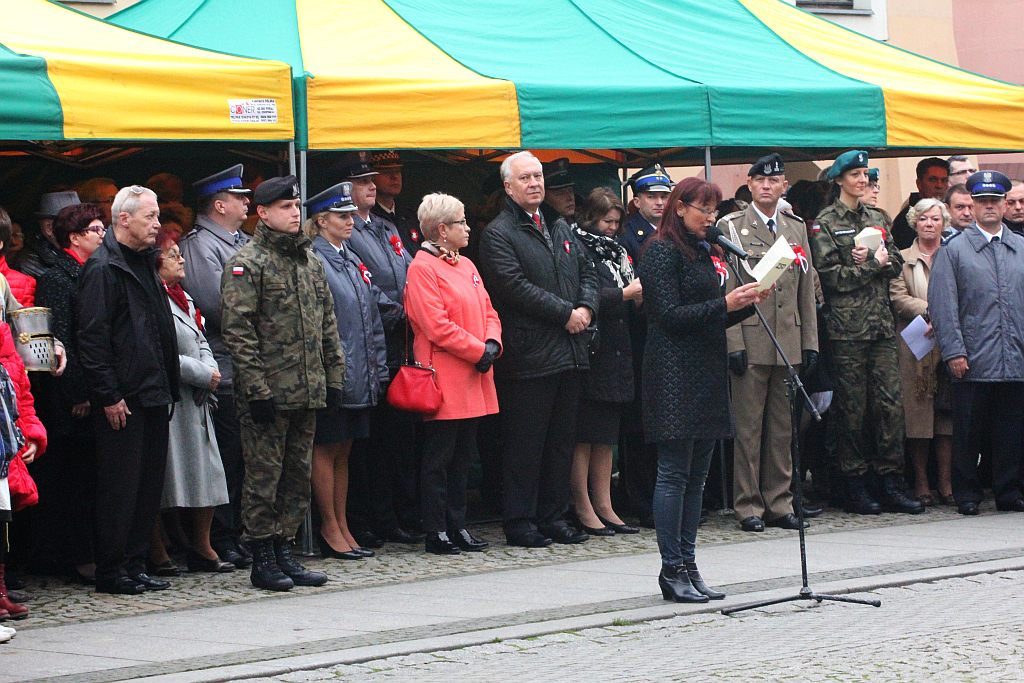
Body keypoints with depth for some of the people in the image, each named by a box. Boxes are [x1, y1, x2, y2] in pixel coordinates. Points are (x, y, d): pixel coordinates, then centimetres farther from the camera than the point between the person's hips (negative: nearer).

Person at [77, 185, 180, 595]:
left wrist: (167, 388, 17)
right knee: (120, 486, -3)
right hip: (122, 399, -9)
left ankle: (135, 565, 16)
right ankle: (111, 572, 3)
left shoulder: (144, 263, 18)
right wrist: (108, 396, -18)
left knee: (149, 485, 10)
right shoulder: (103, 267, -11)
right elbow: (92, 337, -16)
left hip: (151, 395, 9)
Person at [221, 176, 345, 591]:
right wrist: (257, 388, -17)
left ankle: (284, 553, 19)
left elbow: (327, 323, 19)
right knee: (264, 477, -2)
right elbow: (237, 330, -13)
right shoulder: (246, 264, -8)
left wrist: (334, 377, 12)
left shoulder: (309, 260, 15)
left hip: (308, 392, 7)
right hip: (268, 394, -7)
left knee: (298, 476, 11)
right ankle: (263, 560, 4)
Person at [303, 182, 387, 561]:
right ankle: (330, 529, 5)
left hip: (358, 376, 8)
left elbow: (372, 314, 18)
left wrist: (378, 367, 14)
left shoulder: (353, 261, 16)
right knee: (326, 450, 0)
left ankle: (342, 528, 17)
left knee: (343, 451, 12)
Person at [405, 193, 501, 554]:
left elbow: (488, 311, 17)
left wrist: (492, 343, -3)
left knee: (462, 458, 12)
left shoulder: (466, 266, 17)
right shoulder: (422, 269, -10)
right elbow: (437, 327, -17)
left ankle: (457, 525, 18)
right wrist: (478, 351, -15)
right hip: (444, 382, -8)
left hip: (473, 382, 8)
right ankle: (436, 532, 2)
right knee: (439, 459, -2)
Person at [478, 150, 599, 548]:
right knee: (525, 443, -4)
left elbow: (586, 274, 19)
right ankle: (520, 523, 1)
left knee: (561, 440, 10)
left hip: (568, 352, 7)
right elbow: (514, 286, -16)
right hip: (529, 356, -7)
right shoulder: (498, 234, -6)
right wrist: (565, 314, -15)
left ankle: (553, 517, 17)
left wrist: (586, 308, -3)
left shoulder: (560, 230, 19)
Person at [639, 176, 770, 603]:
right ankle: (672, 570, -4)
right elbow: (670, 314, -15)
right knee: (674, 473, -6)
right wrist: (724, 304, -19)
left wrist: (747, 304, 5)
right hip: (674, 373, -9)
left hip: (706, 374, 9)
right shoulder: (662, 252, -7)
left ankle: (687, 565, 11)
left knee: (697, 475, 8)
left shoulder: (704, 252, 18)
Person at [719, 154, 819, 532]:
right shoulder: (730, 227, 1)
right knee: (748, 427, -2)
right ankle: (748, 505, 4)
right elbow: (726, 291, -4)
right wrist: (734, 343, -11)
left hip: (789, 343, 4)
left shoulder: (796, 228, 15)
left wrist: (810, 342, 9)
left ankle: (779, 502, 13)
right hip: (750, 341, -4)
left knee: (783, 428, 7)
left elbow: (806, 288, 15)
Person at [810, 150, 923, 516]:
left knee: (891, 402, 1)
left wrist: (874, 261, -7)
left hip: (882, 324, 5)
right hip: (847, 327, -5)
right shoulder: (825, 223, -1)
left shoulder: (877, 218, 16)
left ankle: (891, 482, 5)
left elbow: (896, 265, 13)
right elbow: (831, 276, -9)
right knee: (851, 407, -1)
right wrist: (873, 264, -7)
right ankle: (855, 486, 5)